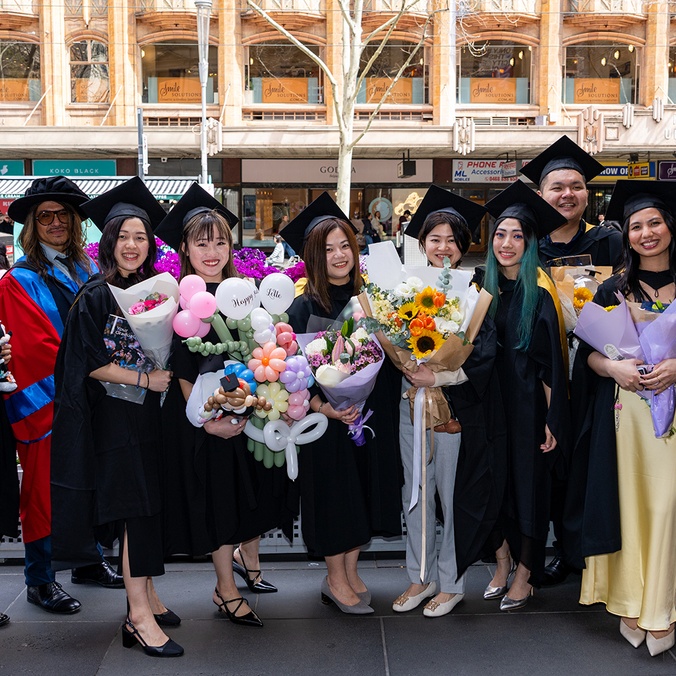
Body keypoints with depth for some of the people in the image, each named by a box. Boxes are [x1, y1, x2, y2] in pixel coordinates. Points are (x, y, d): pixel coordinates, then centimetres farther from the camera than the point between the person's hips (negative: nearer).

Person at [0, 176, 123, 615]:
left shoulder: (86, 270, 12)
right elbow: (37, 347, -15)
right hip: (45, 400, -6)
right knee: (46, 489, 2)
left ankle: (88, 561, 29)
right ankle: (40, 580, 14)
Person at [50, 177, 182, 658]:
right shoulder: (94, 298, -7)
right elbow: (91, 364, -12)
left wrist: (169, 370, -4)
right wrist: (144, 379, -15)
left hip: (152, 417, 5)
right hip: (115, 419, -5)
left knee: (149, 508, 10)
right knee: (136, 508, -7)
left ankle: (145, 591, 24)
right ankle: (139, 615, -1)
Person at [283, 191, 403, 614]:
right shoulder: (305, 308, -8)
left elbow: (388, 357, 10)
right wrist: (324, 407, -23)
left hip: (371, 417, 5)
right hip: (326, 419, -4)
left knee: (365, 489, 12)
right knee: (333, 492, 4)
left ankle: (351, 571, 29)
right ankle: (336, 579, 21)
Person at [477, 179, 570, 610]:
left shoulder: (540, 292, -12)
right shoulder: (486, 289, 4)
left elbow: (551, 361, -12)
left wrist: (552, 420, -14)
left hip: (529, 402, -5)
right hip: (493, 401, 5)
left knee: (529, 482, 5)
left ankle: (526, 574, 18)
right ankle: (503, 562, 26)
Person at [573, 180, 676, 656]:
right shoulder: (613, 290, 9)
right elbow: (588, 352, 8)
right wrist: (614, 367, -12)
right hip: (625, 412, 1)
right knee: (629, 503, 1)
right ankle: (632, 605, 12)